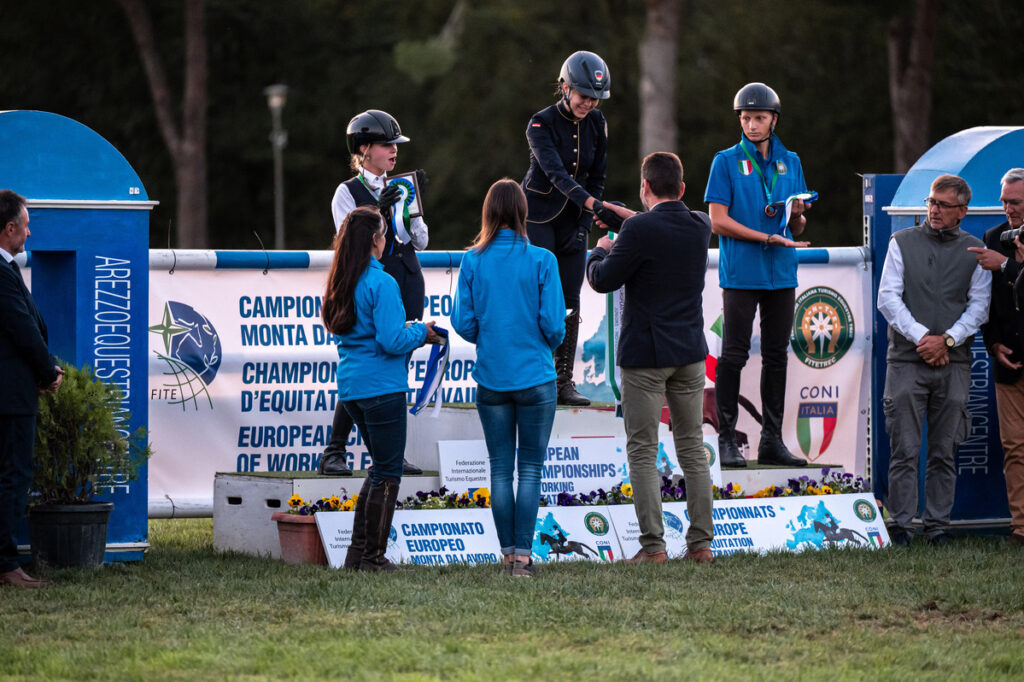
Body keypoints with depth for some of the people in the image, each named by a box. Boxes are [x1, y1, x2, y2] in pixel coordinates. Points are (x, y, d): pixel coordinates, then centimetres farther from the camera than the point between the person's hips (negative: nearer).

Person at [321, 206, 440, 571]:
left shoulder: (341, 281, 10)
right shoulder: (381, 283, -16)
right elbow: (391, 340, -20)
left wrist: (408, 331, 17)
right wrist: (421, 332, -1)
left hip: (351, 386, 8)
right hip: (381, 386, -8)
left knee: (381, 468, 19)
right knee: (387, 473, 1)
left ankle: (358, 552, 16)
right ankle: (373, 557, 2)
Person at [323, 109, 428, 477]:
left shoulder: (398, 188, 15)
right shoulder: (347, 192, 0)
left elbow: (419, 241, 11)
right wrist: (379, 212, -20)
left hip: (407, 282, 6)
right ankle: (333, 453, -6)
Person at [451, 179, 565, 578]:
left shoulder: (472, 262, -3)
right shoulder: (541, 261, -8)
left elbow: (463, 324, -2)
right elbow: (554, 324, -8)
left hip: (491, 378, 2)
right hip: (535, 377, -2)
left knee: (500, 469, 10)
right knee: (531, 469, 3)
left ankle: (508, 553, 12)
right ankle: (523, 554, -2)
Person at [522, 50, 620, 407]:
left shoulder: (596, 124, 0)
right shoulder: (542, 123, -17)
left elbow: (596, 177, 6)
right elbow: (557, 174, -31)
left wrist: (584, 225, -3)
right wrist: (594, 204, -44)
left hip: (573, 221, 5)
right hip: (538, 216, -5)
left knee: (570, 303, 3)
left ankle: (565, 382, 8)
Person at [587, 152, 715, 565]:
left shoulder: (640, 230, -16)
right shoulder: (700, 227, 4)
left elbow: (602, 281, -10)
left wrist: (600, 251, 9)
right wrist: (631, 217, 34)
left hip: (645, 353, -6)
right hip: (689, 352, 6)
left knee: (643, 451, 0)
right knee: (692, 447, 11)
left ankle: (653, 546, -5)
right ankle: (701, 543, 9)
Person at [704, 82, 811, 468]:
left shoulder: (790, 162, 13)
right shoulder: (727, 161, 0)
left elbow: (798, 228, 16)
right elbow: (718, 221, -7)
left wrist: (797, 215, -8)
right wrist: (768, 238, -13)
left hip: (781, 275, 5)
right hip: (740, 273, -4)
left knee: (776, 357, 7)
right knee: (734, 356, -5)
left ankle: (772, 440, 12)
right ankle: (727, 439, -1)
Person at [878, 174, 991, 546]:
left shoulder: (974, 251, 9)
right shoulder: (902, 243, 7)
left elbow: (979, 306, 5)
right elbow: (887, 297, 1)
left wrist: (947, 339, -9)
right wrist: (921, 336, -10)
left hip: (953, 362, 1)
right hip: (907, 359, -1)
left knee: (944, 451, 3)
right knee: (904, 450, -4)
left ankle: (938, 525, 9)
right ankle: (901, 526, 1)